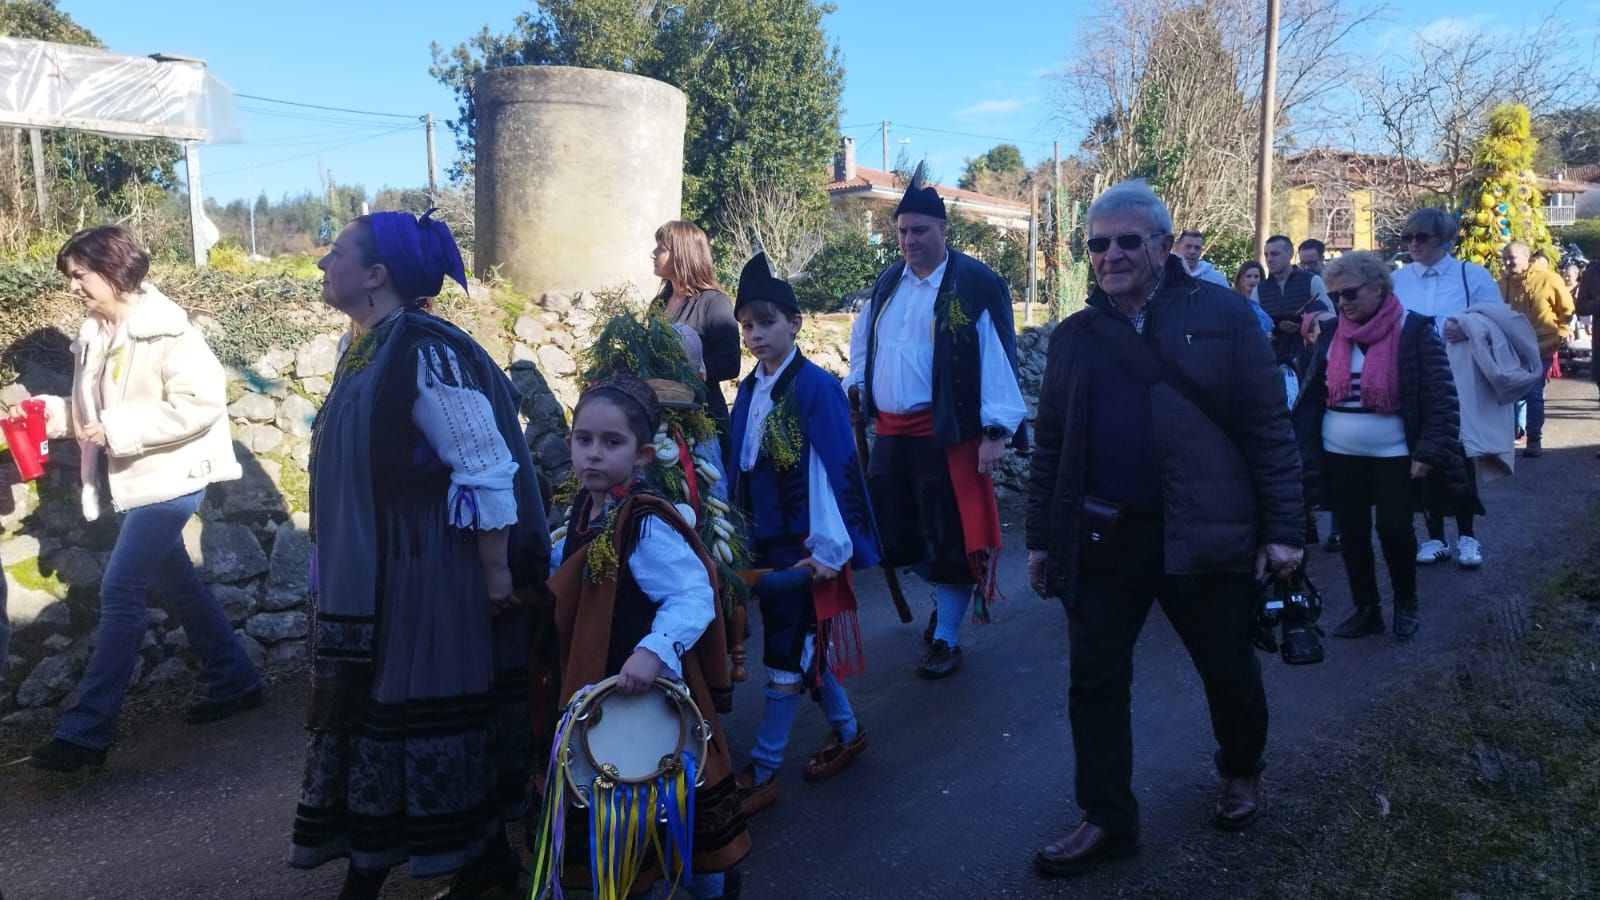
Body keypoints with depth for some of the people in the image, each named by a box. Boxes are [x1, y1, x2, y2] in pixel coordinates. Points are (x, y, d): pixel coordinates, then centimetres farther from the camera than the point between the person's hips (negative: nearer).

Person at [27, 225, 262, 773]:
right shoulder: (94, 336, 10)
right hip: (135, 481, 9)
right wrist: (60, 416, -2)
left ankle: (86, 730, -2)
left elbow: (203, 401, -24)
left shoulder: (166, 329, -15)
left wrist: (118, 427, -24)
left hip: (169, 479, -9)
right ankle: (234, 682, 29)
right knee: (176, 584, 16)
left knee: (119, 593, -9)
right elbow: (97, 411, 19)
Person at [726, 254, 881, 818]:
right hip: (767, 543, 7)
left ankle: (762, 772, 13)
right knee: (802, 645, 17)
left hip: (805, 546, -7)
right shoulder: (750, 391, 6)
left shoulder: (815, 386, -14)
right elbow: (743, 470, 10)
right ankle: (846, 730, 38)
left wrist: (828, 551, -17)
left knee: (786, 652, 1)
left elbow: (834, 470, -16)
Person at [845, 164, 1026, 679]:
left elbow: (997, 357, -13)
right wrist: (856, 387, 15)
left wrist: (996, 430, -17)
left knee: (948, 536, 2)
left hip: (947, 433, -7)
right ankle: (946, 594, 39)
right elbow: (863, 341, 25)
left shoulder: (976, 285, -10)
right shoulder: (887, 282, 11)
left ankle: (946, 640, 18)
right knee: (893, 530, 14)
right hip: (889, 431, 7)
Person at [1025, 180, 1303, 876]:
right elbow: (1050, 447, 11)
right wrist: (1041, 539, 10)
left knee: (1229, 673, 15)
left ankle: (1241, 774, 44)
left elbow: (1268, 427, -4)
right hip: (1100, 540, 3)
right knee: (1094, 683, 5)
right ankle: (1108, 820, 22)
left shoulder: (1222, 315, -2)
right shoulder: (1074, 336, 8)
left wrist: (1283, 528, -8)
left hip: (1204, 537, -2)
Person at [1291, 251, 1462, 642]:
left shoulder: (1414, 330, -8)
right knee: (1352, 534, 7)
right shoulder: (1331, 335, 4)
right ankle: (1366, 609, 22)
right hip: (1340, 456, 4)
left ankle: (1406, 602, 20)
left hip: (1394, 455, -4)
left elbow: (1440, 395, -9)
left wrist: (1429, 450, -15)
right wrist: (1304, 448, 1)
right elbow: (1311, 396, 8)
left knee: (1394, 528, -5)